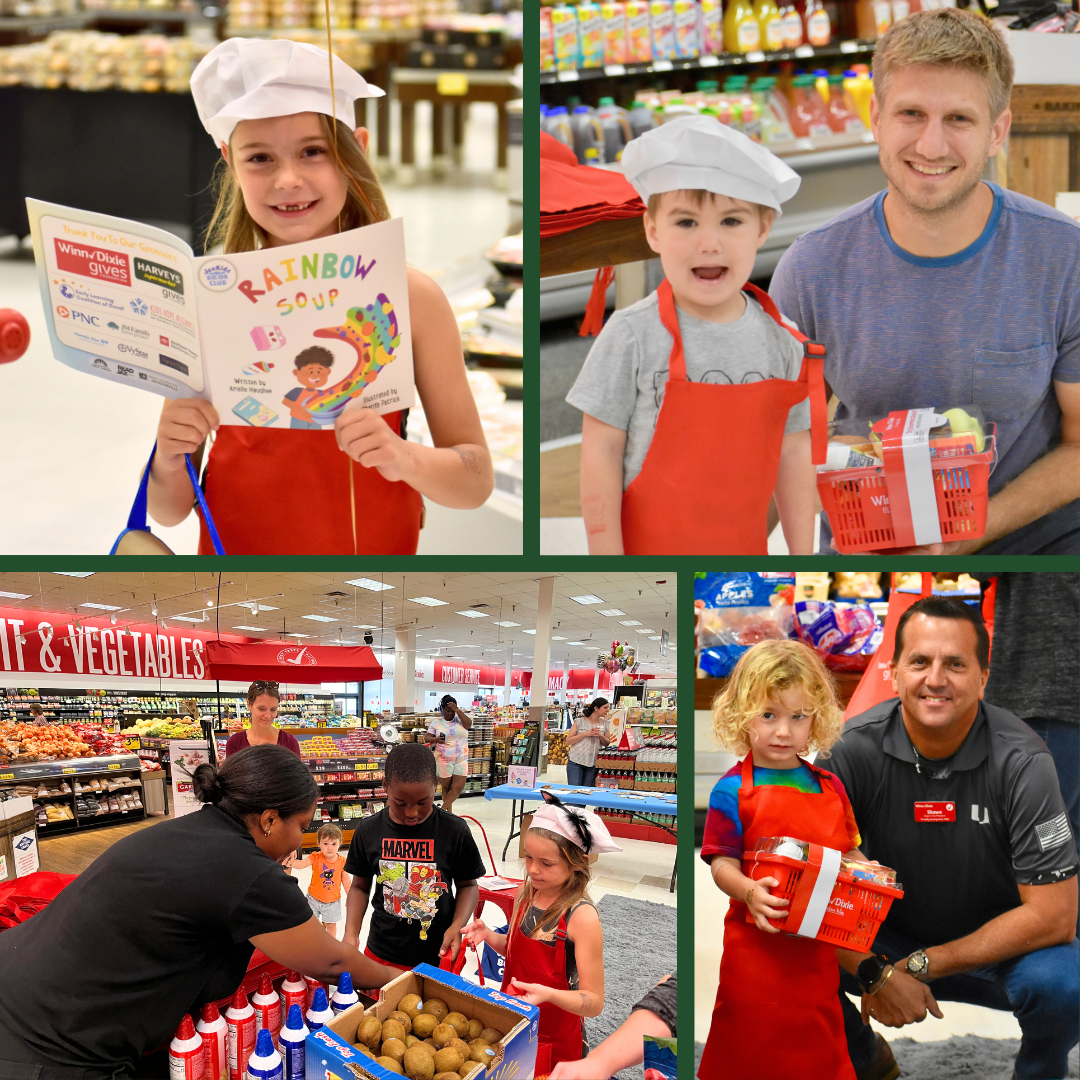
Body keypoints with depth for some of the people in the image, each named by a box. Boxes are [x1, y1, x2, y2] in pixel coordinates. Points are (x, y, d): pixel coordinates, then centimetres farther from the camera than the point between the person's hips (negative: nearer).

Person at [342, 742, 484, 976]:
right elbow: (360, 886, 6)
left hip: (439, 957, -1)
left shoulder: (454, 831, -9)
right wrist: (351, 933, -9)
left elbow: (467, 885, 2)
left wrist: (457, 926, -15)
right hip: (382, 956, 2)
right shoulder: (369, 831, -5)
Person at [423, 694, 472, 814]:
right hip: (444, 760, -1)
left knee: (458, 787, -7)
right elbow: (426, 737, 0)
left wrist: (457, 710, -17)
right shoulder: (436, 722, 2)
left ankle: (443, 809, 4)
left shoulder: (460, 720, 6)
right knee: (446, 787, 6)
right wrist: (435, 739, -23)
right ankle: (449, 811, 19)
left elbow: (468, 724, -14)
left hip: (461, 760, 1)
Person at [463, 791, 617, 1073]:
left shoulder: (581, 917, -25)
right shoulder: (526, 893, -6)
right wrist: (488, 935, -8)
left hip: (554, 1041, -6)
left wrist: (547, 994, -39)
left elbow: (594, 1002, -23)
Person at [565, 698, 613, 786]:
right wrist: (586, 734, -15)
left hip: (592, 765, 3)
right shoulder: (580, 721, -4)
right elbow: (568, 741, -4)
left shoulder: (604, 724, 7)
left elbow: (607, 744, 12)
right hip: (575, 762, -3)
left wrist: (600, 736, -9)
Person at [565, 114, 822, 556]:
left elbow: (792, 452, 6)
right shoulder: (631, 336, -13)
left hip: (745, 551, 3)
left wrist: (803, 555, 6)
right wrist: (607, 570, -10)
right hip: (645, 550, -3)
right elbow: (601, 451, -9)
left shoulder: (781, 340, -2)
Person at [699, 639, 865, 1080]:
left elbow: (849, 854, 13)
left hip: (817, 945, 4)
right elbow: (721, 863, -10)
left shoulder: (830, 787, 7)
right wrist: (748, 890, -29)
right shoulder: (732, 791, -7)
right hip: (756, 946, -4)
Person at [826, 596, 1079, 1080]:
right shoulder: (855, 749, -17)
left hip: (999, 945, -1)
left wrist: (922, 965, -22)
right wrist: (873, 971, -31)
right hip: (890, 938, 2)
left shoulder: (1021, 760, -20)